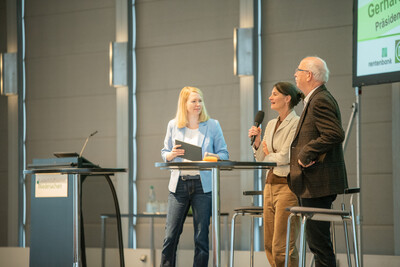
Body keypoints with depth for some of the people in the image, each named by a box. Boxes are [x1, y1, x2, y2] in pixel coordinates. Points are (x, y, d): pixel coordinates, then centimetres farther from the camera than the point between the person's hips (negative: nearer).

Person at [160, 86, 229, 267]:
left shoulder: (212, 125, 6)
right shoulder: (173, 125, 10)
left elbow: (224, 153, 6)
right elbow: (164, 152, 14)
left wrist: (213, 157, -15)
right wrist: (172, 154, -8)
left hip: (203, 184, -1)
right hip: (179, 183, 1)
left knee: (201, 236, 1)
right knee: (171, 235, -2)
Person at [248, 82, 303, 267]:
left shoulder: (296, 124, -9)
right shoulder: (271, 124, 16)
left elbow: (285, 157, -15)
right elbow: (261, 158, 18)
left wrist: (269, 156, 4)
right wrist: (257, 141, 0)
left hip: (288, 185, -8)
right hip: (270, 184, 8)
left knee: (281, 247, -10)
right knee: (269, 246, 8)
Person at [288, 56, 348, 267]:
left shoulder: (320, 101, -14)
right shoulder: (316, 100, 20)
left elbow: (335, 135, -25)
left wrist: (305, 154, -18)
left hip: (318, 184, -11)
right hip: (315, 185, 11)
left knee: (318, 241, -9)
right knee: (317, 241, 14)